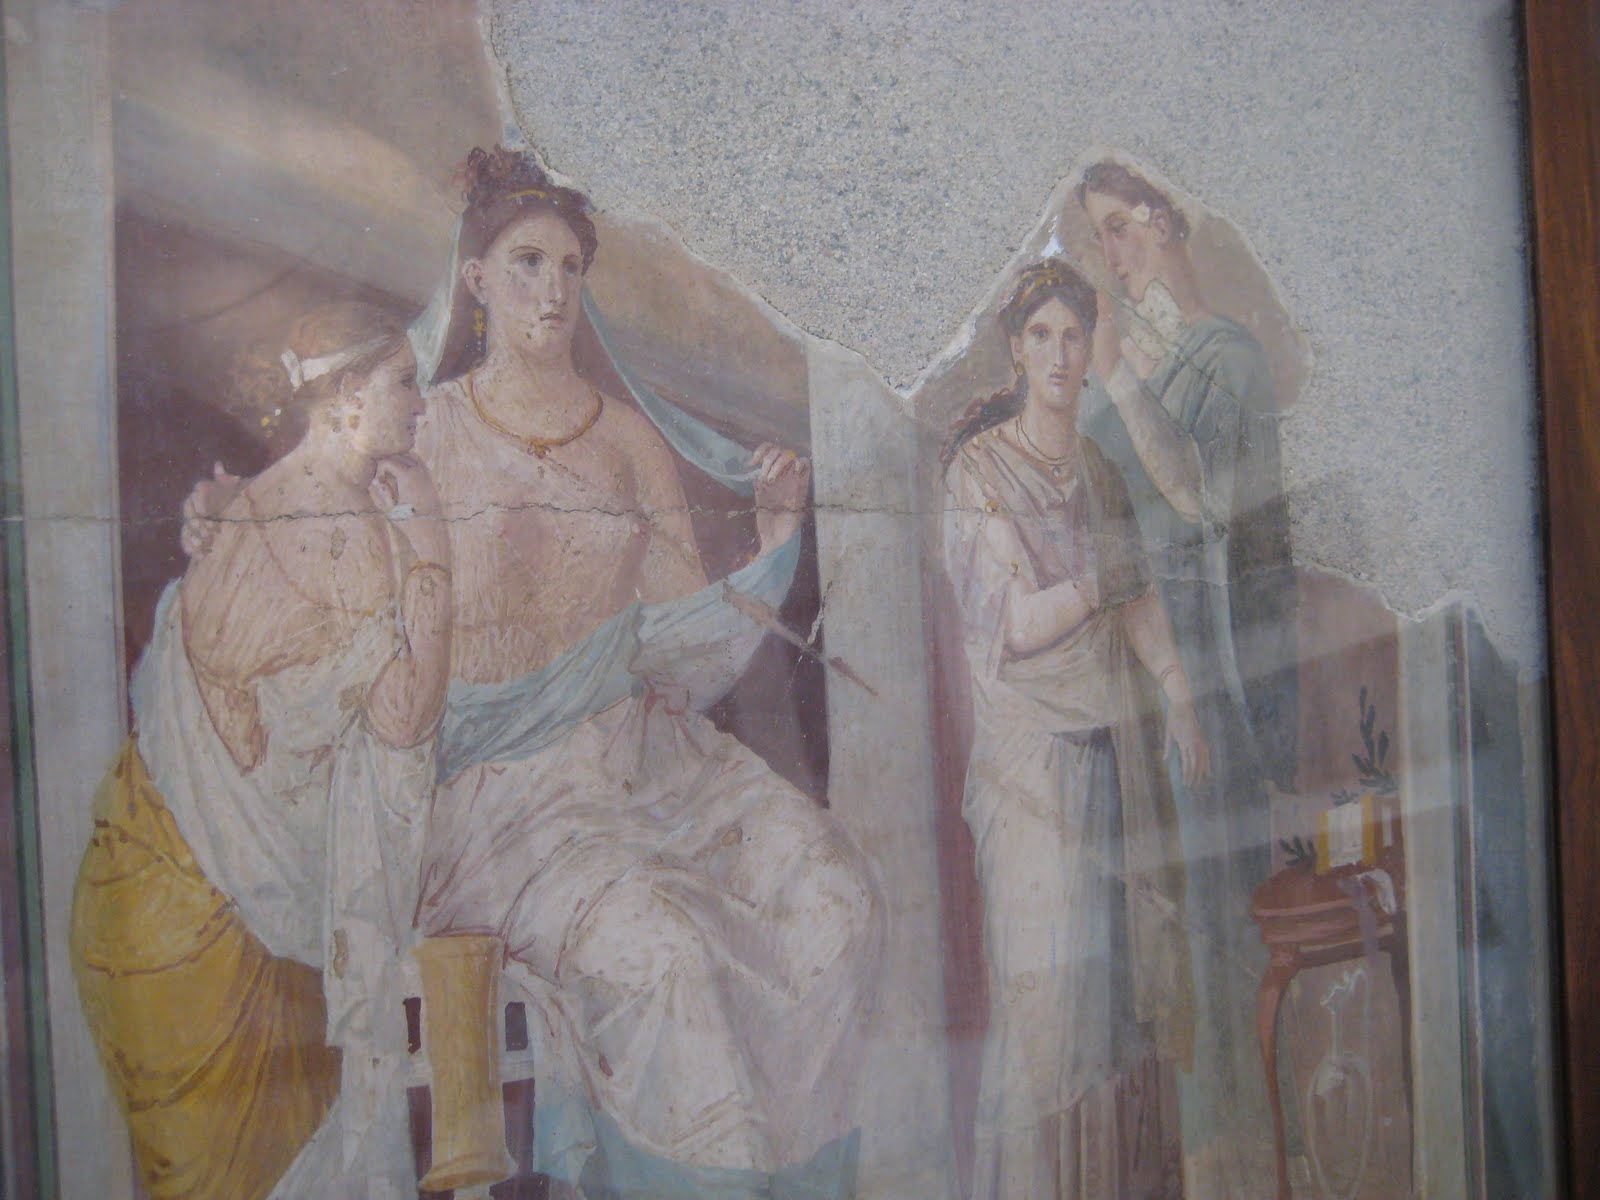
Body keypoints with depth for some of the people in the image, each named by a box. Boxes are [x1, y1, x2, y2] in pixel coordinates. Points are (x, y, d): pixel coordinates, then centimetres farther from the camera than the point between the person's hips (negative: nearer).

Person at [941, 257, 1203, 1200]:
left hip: (1119, 740, 6)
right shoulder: (980, 467, -7)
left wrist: (1180, 699, 0)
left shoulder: (1100, 468, 12)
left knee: (1129, 955, 9)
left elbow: (1138, 600, 11)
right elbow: (1020, 622, -14)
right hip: (1034, 745, -6)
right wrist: (1104, 578, -6)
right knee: (1049, 973, -2)